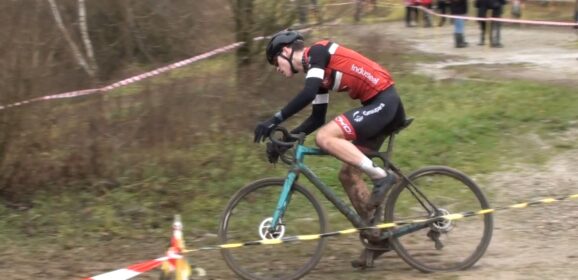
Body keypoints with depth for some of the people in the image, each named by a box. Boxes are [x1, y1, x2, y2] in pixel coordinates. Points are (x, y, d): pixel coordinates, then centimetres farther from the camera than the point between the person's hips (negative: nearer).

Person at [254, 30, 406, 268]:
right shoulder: (318, 71, 18)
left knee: (325, 138, -22)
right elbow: (317, 119, 20)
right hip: (380, 106, 10)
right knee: (348, 174, 8)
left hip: (383, 101, -10)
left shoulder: (317, 51, -9)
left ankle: (381, 176, -15)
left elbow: (308, 94, -24)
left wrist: (274, 121, -23)